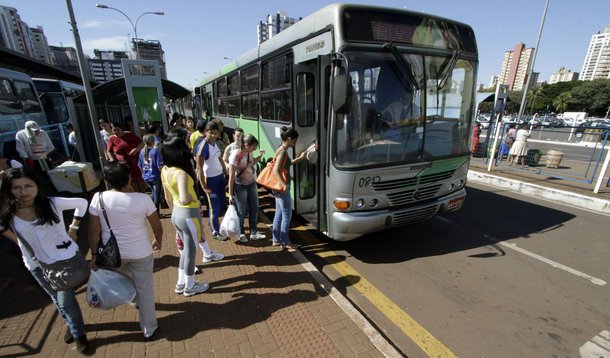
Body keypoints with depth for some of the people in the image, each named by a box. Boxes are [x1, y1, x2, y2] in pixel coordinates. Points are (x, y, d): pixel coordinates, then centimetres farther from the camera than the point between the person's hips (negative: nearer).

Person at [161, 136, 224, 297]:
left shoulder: (164, 170, 0)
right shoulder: (181, 173, -27)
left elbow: (168, 197, 10)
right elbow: (184, 200, -40)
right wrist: (191, 197, -18)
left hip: (176, 214, 8)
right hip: (189, 215, -8)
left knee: (187, 249, 28)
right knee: (191, 251, 12)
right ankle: (190, 286, 33)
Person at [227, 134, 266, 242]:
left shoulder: (249, 153, -3)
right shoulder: (235, 155, -22)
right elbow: (231, 175, -20)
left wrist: (260, 155, 1)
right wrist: (230, 194, -18)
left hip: (252, 184, 7)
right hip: (240, 186, -6)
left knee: (254, 208, 12)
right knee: (242, 211, 10)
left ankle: (253, 233, 28)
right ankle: (241, 233, 32)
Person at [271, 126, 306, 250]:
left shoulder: (281, 150, 9)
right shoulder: (283, 152, -20)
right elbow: (275, 171, -27)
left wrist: (299, 158, 18)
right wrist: (285, 185, -27)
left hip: (279, 187, 10)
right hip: (282, 188, -10)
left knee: (279, 214, 15)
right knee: (287, 214, 2)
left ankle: (276, 240, 26)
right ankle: (285, 242, 14)